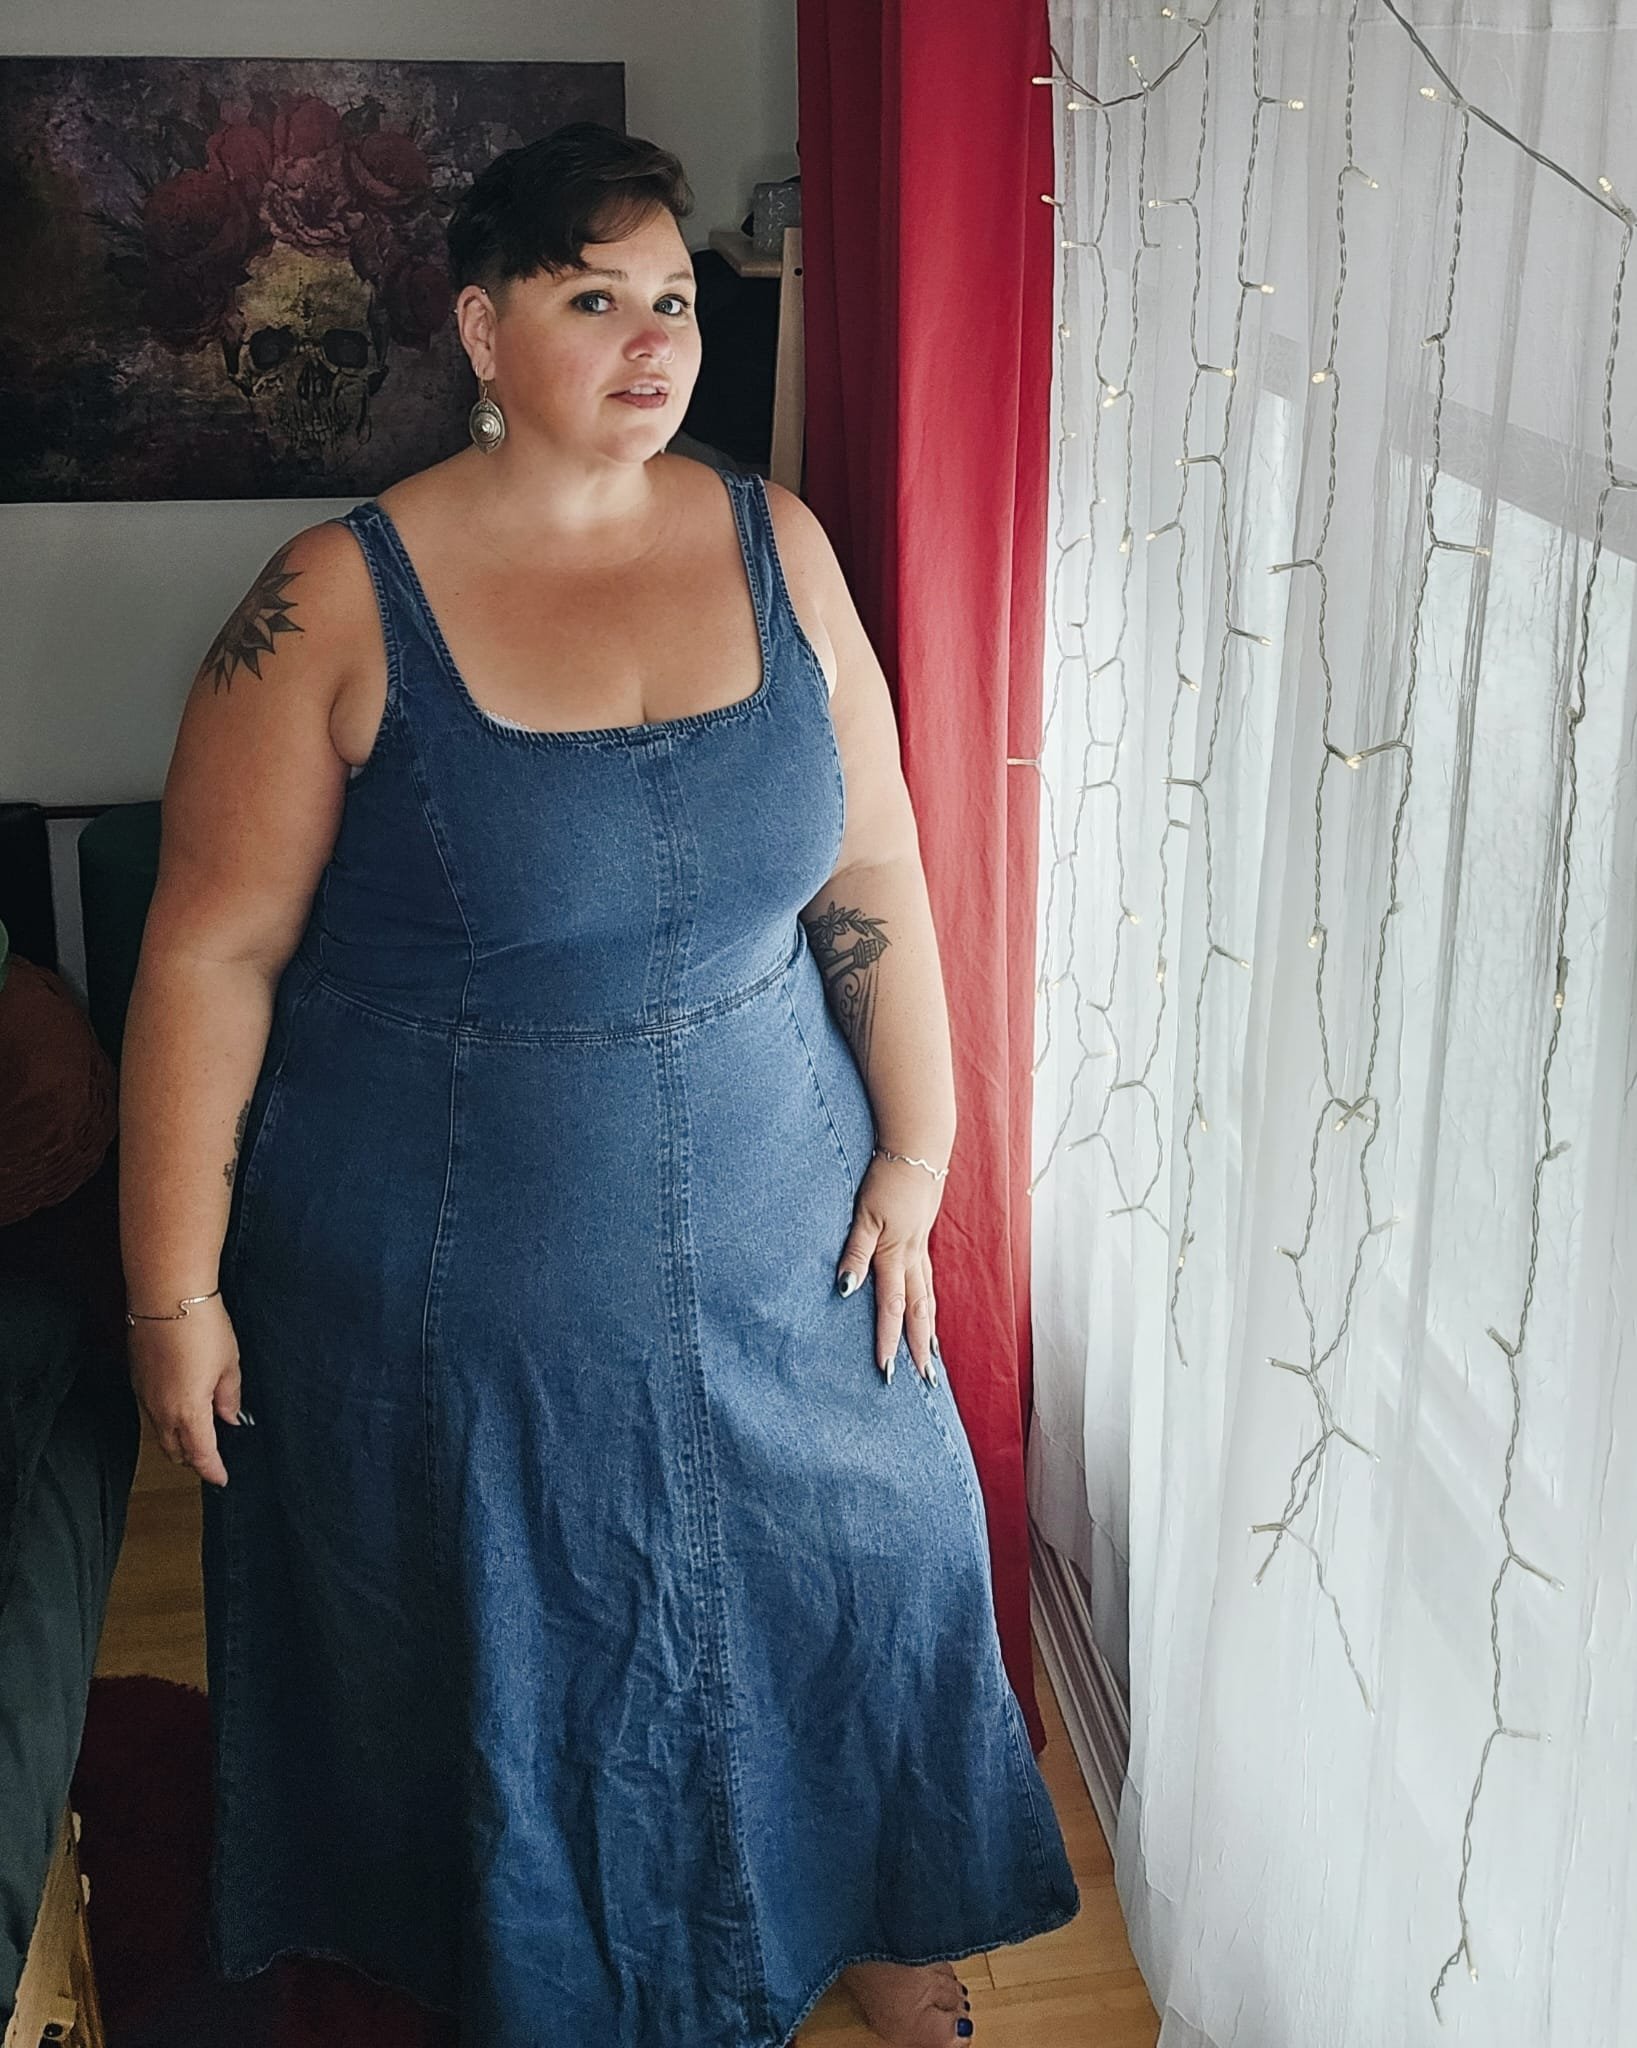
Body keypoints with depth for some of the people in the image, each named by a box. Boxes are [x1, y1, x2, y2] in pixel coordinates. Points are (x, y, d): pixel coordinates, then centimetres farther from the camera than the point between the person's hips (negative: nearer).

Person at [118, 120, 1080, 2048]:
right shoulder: (339, 604, -14)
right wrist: (172, 1291, -10)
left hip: (771, 1237, 4)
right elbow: (214, 953, -12)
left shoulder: (773, 545, -3)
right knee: (506, 1650, 16)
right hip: (452, 1281, -3)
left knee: (844, 1562, 19)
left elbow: (870, 874, 1)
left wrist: (914, 1160, 1)